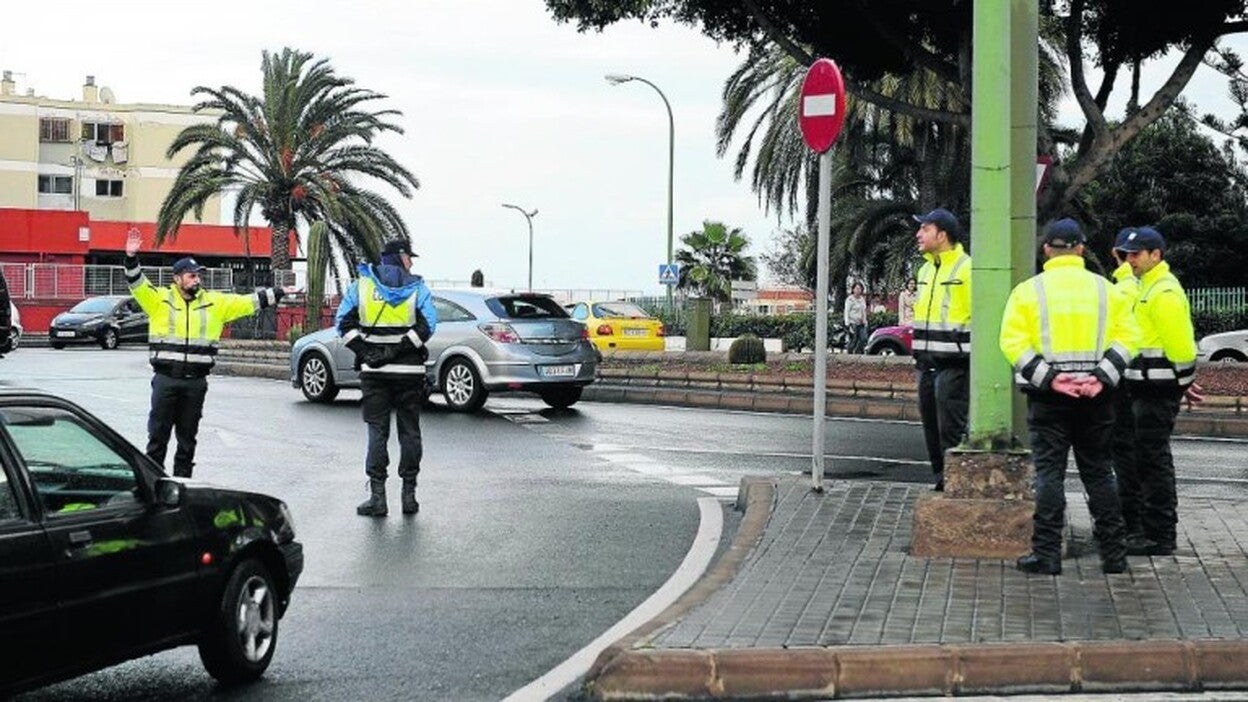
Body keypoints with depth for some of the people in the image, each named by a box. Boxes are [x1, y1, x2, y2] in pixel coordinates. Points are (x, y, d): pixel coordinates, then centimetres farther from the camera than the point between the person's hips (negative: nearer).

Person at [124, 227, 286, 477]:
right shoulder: (160, 299, 2)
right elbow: (138, 284, -10)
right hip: (166, 379, -2)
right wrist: (131, 257, -25)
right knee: (158, 433, 2)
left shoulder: (214, 302, 9)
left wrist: (277, 294, 9)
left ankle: (182, 479, 19)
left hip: (196, 381, 3)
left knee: (188, 435, 10)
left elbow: (247, 302, 11)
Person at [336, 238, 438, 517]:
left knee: (377, 431, 3)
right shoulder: (417, 287, 1)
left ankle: (377, 495, -2)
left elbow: (344, 322, -2)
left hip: (374, 370, 1)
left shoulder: (360, 284, 6)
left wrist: (364, 352, -5)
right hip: (409, 369, -1)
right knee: (409, 431, 8)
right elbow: (428, 325, -11)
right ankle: (409, 493, 10)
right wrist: (401, 348, -11)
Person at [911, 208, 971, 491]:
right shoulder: (926, 270, 17)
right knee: (931, 427, 12)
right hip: (927, 362, 9)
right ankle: (941, 480, 21)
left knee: (952, 430, -7)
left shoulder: (966, 269, -11)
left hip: (954, 364, -9)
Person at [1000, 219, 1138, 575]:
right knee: (1099, 472, 11)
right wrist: (1102, 377, -9)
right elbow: (1127, 338, -3)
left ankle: (1046, 554, -2)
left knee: (1049, 472, 1)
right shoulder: (1107, 291, 6)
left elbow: (1013, 342, -11)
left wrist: (1049, 377, -14)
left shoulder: (1028, 291, -1)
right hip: (1096, 396, 2)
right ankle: (1114, 554, 15)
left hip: (1048, 397, -2)